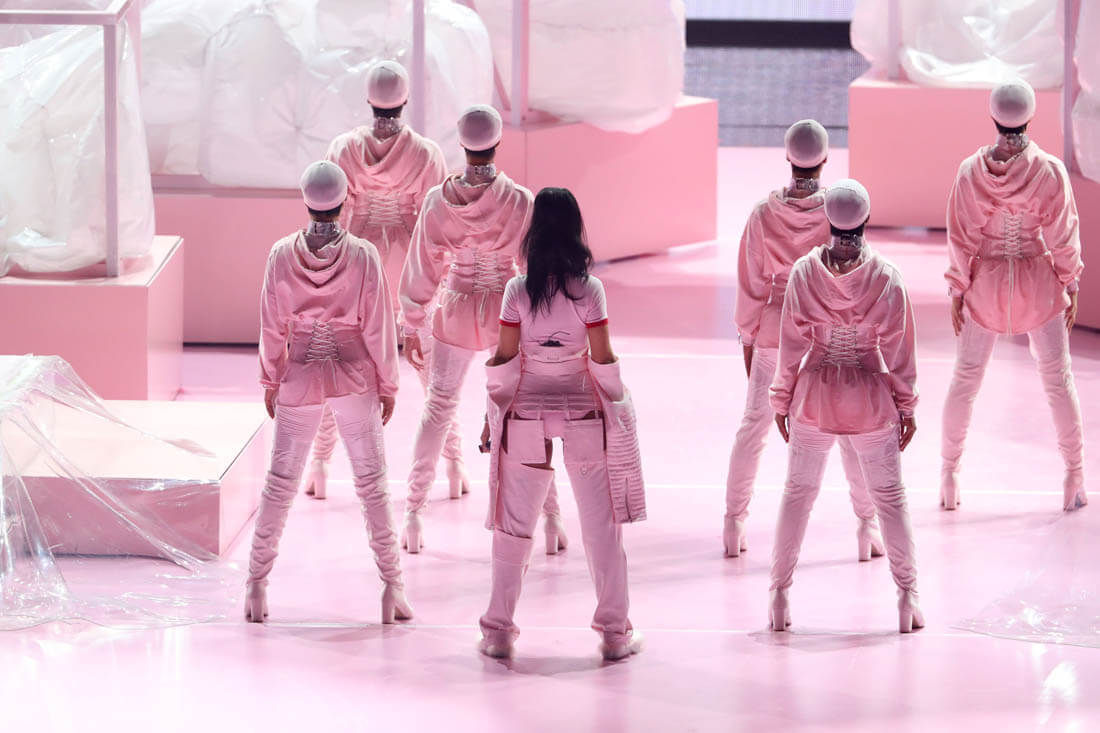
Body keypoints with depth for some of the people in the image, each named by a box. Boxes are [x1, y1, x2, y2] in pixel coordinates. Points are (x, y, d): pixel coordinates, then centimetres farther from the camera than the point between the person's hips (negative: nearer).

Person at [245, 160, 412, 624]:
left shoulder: (283, 255, -7)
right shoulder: (362, 256, -11)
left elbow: (272, 325, 0)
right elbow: (377, 326, -6)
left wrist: (270, 381, 12)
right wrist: (387, 384, 6)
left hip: (300, 378, 1)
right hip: (355, 377, -1)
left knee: (281, 481, 10)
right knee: (371, 482, 6)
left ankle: (256, 585, 11)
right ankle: (392, 587, 7)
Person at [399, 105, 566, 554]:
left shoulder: (439, 201, -12)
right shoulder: (520, 202, -17)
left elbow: (423, 269, -4)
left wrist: (412, 328, 7)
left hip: (457, 312, 1)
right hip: (510, 314, -1)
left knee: (438, 407, 16)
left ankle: (413, 516, 14)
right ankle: (551, 520, 11)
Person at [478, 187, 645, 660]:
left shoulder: (518, 290, -6)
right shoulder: (589, 288, -8)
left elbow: (505, 357, -3)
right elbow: (602, 358, -6)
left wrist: (493, 414, 8)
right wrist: (617, 406, 7)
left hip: (525, 415, 1)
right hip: (582, 412, -1)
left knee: (514, 525, 10)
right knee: (601, 525, 8)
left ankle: (498, 631, 11)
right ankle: (614, 631, 10)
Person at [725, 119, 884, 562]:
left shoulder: (765, 214, -9)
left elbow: (752, 282, -1)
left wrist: (748, 338, 10)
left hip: (775, 331, 1)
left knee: (754, 425, 14)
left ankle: (734, 522, 18)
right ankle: (867, 526, 8)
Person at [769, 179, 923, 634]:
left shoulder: (805, 272, -11)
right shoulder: (885, 277, -13)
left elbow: (792, 341, -3)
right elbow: (897, 347, -5)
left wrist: (781, 400, 8)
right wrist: (906, 405, 6)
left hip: (815, 398, 1)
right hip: (870, 400, -1)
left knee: (798, 492, 15)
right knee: (890, 496, 11)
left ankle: (779, 595, 14)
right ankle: (907, 598, 10)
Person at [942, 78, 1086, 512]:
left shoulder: (971, 171, -13)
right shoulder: (1049, 171, -16)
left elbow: (960, 237, -7)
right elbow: (1063, 236, -8)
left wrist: (957, 290, 4)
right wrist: (1070, 284, 6)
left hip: (985, 283, 1)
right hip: (1039, 282, -1)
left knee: (965, 378, 14)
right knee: (1057, 378, 13)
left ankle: (949, 475, 19)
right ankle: (1074, 477, 17)